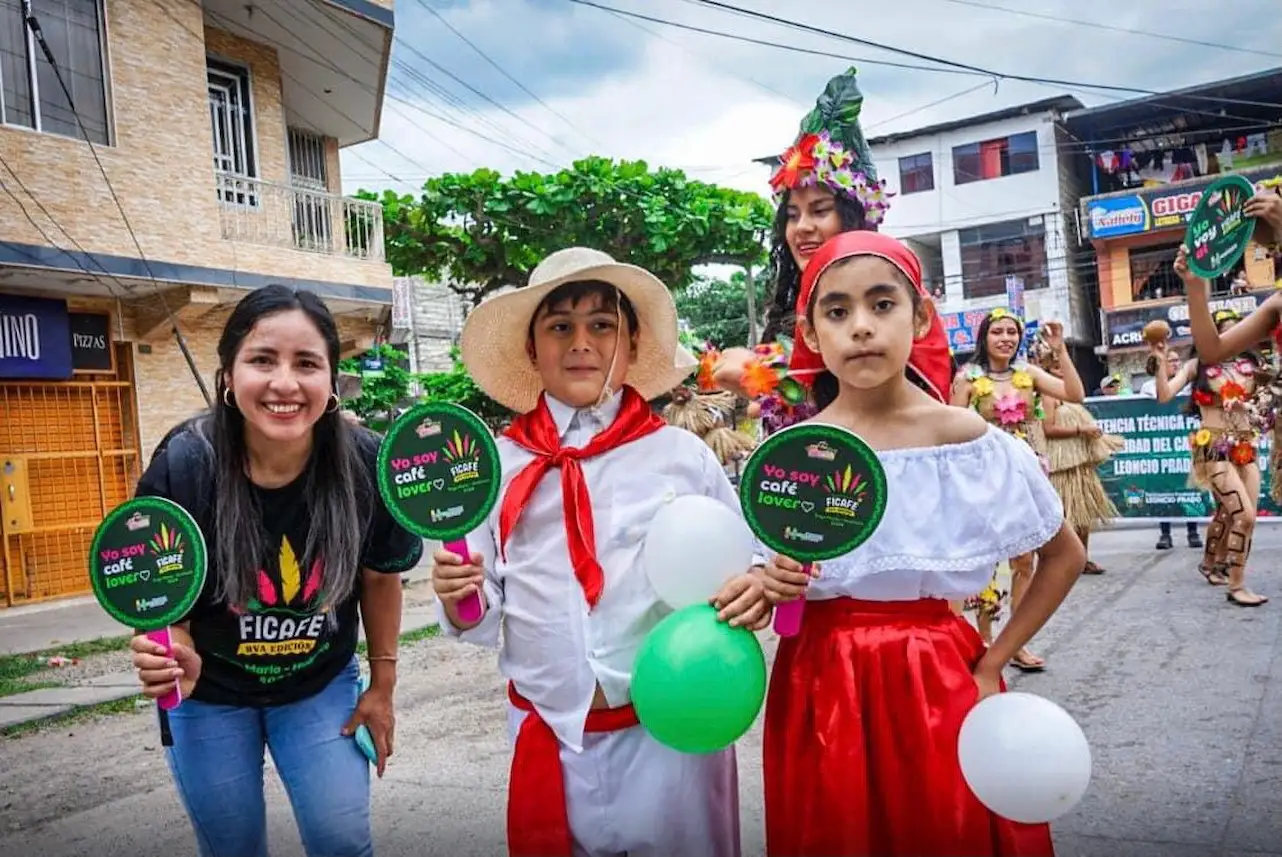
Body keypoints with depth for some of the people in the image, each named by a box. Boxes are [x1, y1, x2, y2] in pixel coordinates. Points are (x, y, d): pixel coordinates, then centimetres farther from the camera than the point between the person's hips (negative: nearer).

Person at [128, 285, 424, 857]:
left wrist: (382, 684, 3)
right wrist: (179, 664, -35)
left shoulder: (369, 465, -22)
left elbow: (380, 575, -4)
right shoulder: (183, 466, -25)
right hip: (210, 693, 0)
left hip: (322, 685, 1)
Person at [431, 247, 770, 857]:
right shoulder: (500, 466, 0)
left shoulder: (683, 454, -4)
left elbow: (742, 566, 2)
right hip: (547, 733, 2)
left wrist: (757, 592, -19)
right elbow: (482, 620, 4)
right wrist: (459, 599, -17)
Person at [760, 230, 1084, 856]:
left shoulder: (967, 438, -9)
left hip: (940, 684, -1)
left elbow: (1066, 557, 3)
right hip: (822, 693, 2)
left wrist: (990, 666, -1)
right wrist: (772, 588, -15)